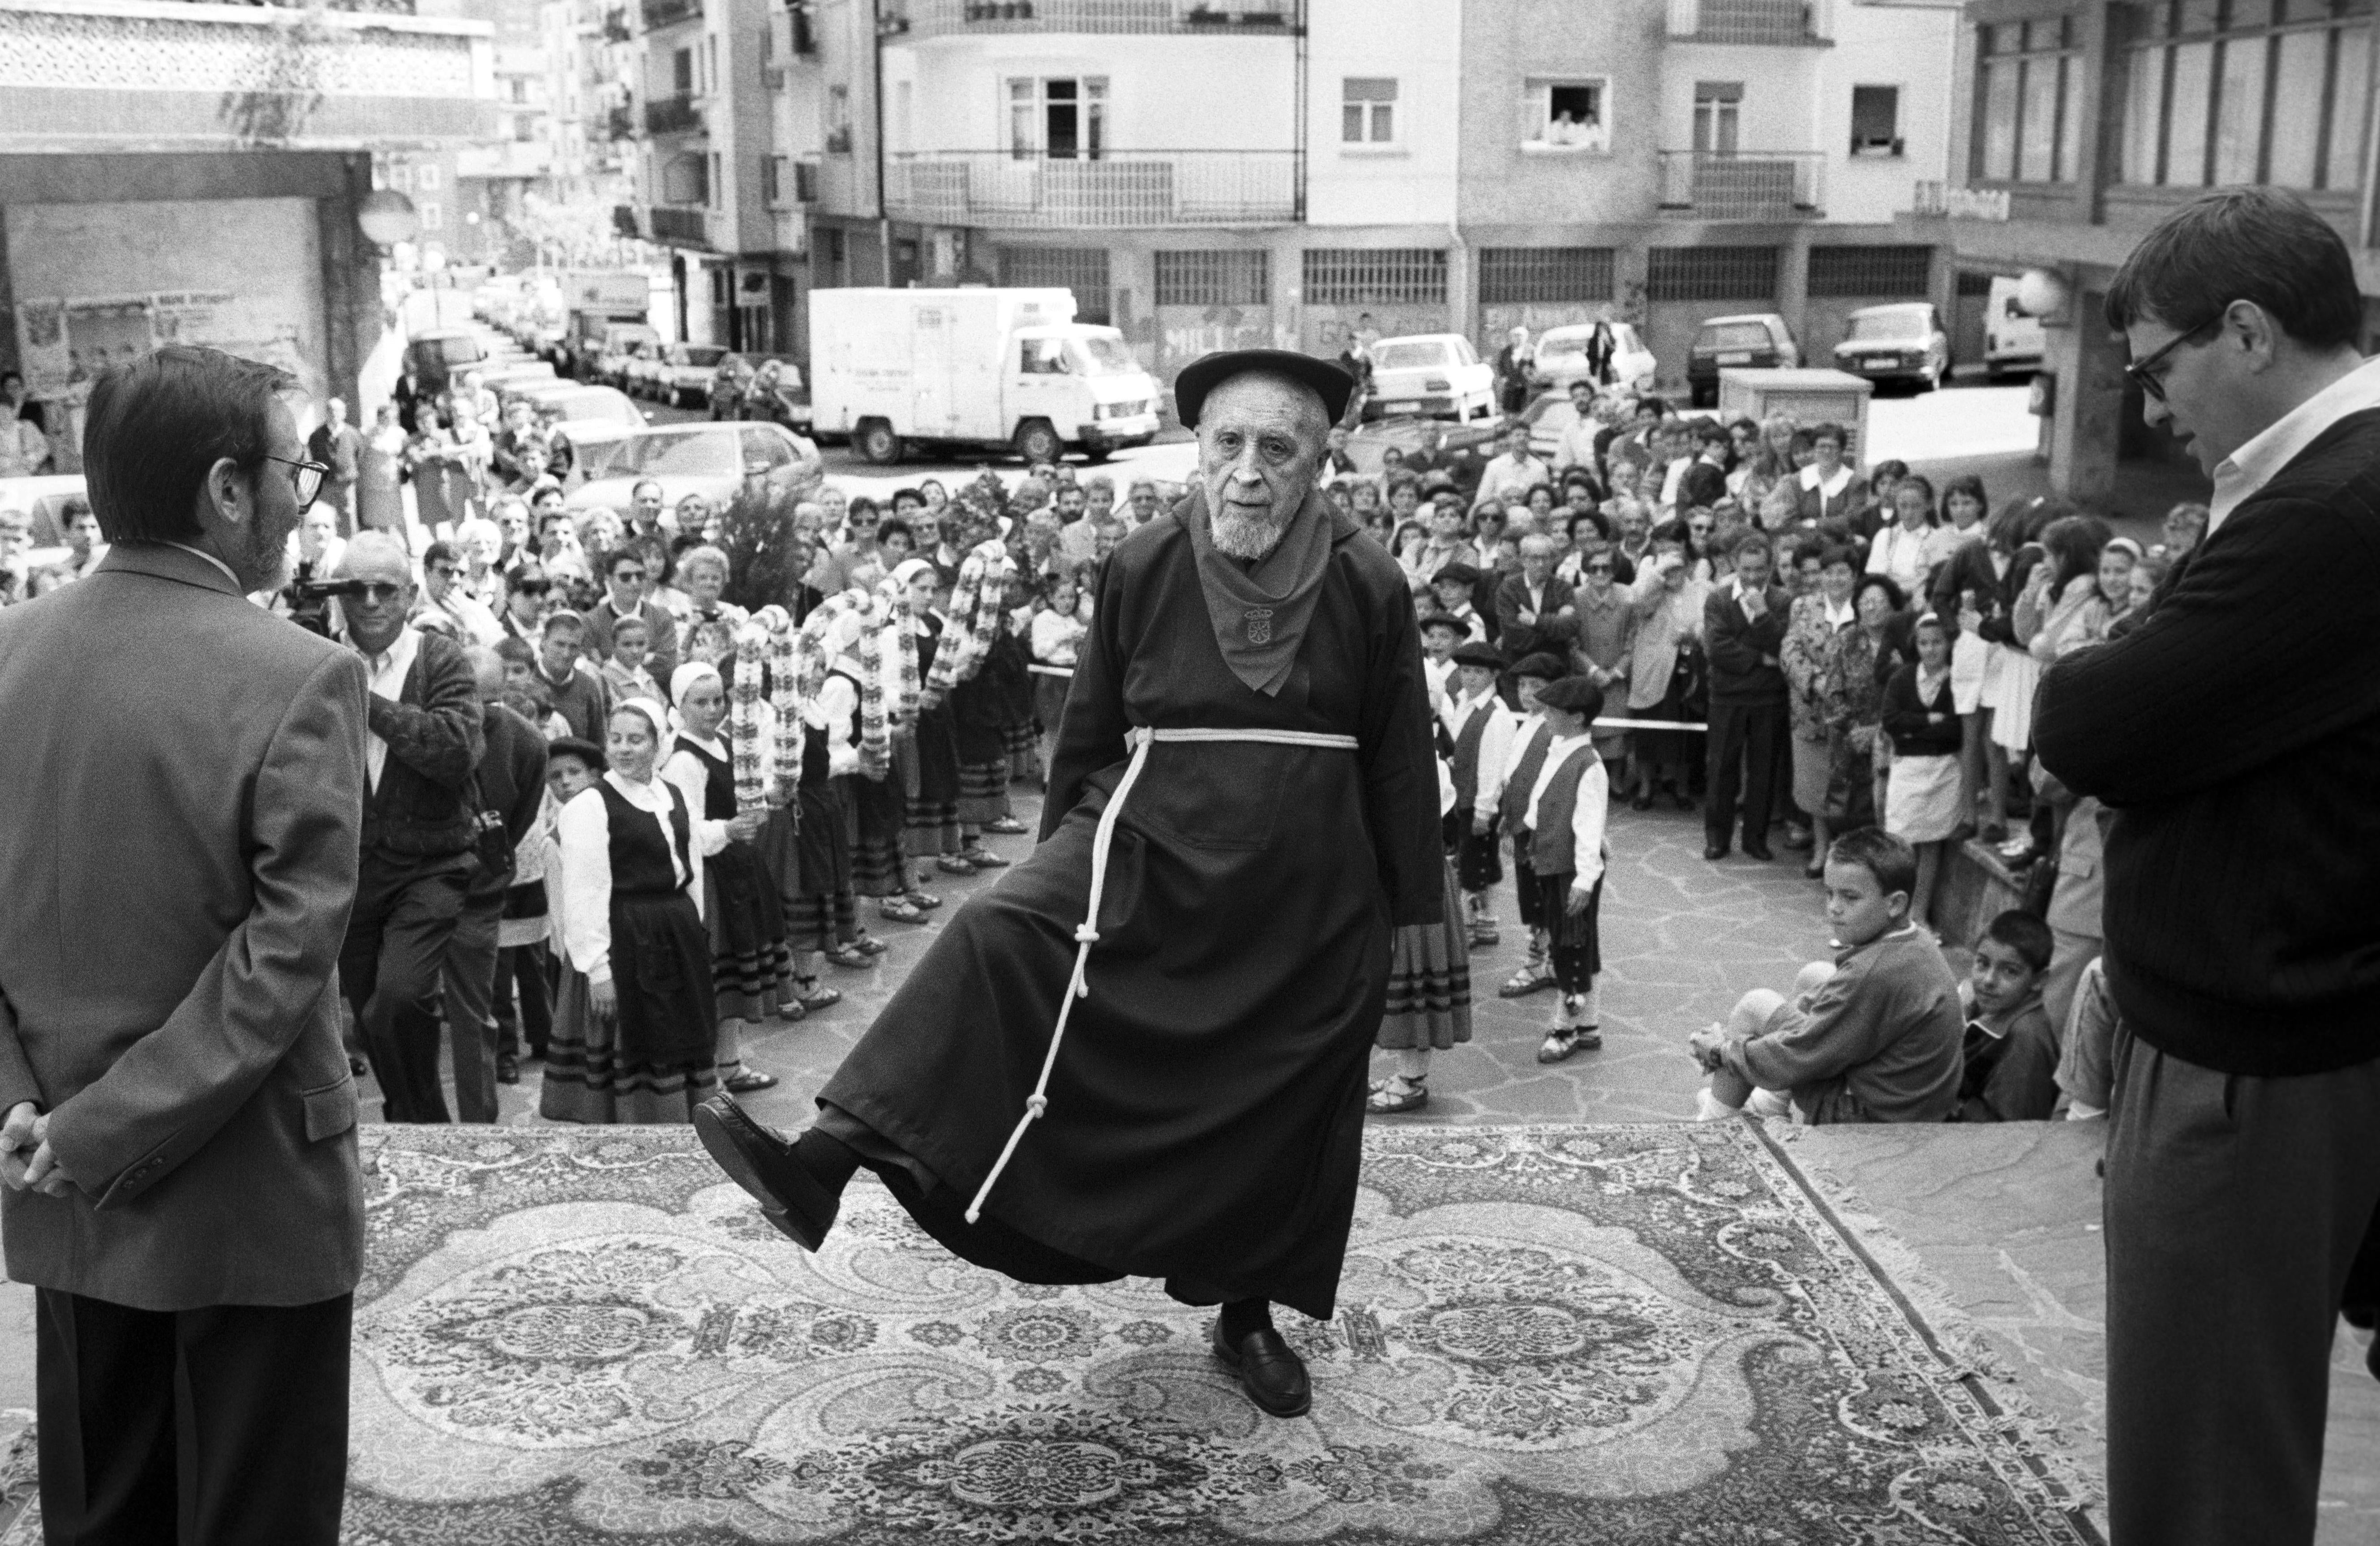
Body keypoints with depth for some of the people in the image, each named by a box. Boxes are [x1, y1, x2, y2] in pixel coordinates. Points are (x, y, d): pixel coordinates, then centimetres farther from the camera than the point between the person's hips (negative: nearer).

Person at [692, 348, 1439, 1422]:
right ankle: (826, 1163, -34)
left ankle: (1249, 1319, 34)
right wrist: (1063, 862, 12)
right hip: (1152, 840, 0)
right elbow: (1088, 732, 8)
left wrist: (1412, 912, 4)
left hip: (1310, 889, 0)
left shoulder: (1369, 589, -5)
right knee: (995, 939, -25)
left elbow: (1402, 767, 2)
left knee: (1282, 1109, 11)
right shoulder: (1141, 571, -3)